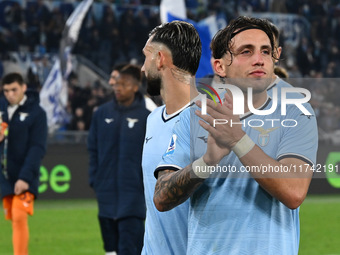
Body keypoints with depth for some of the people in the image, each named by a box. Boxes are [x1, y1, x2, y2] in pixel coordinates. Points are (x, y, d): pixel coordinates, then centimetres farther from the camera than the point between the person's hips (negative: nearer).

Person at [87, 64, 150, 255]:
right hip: (107, 193, 4)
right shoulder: (102, 114, 8)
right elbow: (93, 149, 13)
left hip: (133, 194, -4)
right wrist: (95, 179, 5)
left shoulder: (147, 115, -3)